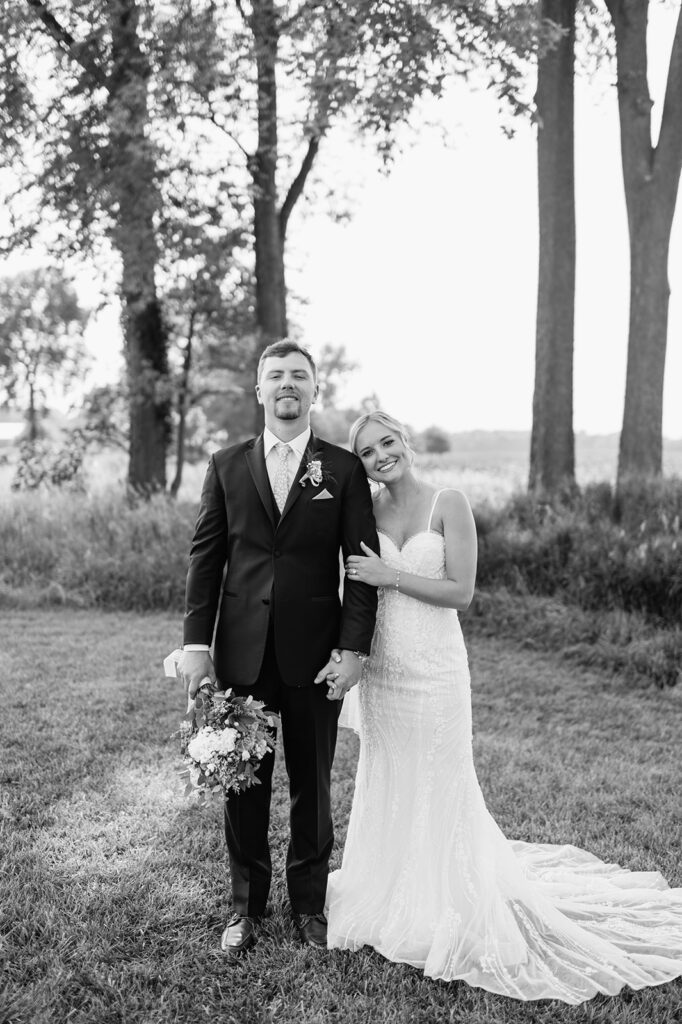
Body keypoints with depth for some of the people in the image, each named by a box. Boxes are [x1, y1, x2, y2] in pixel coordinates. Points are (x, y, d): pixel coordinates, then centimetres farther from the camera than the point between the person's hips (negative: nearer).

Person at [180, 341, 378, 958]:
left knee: (312, 786, 11)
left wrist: (354, 648, -9)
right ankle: (246, 905, 28)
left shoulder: (344, 469, 2)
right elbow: (205, 556, 4)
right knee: (244, 785, 11)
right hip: (242, 654, 1)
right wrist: (196, 642, -3)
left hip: (315, 657, -1)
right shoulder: (227, 466, 7)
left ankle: (310, 902, 29)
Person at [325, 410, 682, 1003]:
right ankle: (389, 894, 34)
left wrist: (390, 575, -15)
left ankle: (448, 912, 22)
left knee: (439, 788, 4)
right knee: (385, 783, 15)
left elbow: (461, 592, -13)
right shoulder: (366, 512, 4)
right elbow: (356, 586, 11)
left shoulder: (449, 504, -8)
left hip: (435, 668, -4)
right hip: (381, 669, 4)